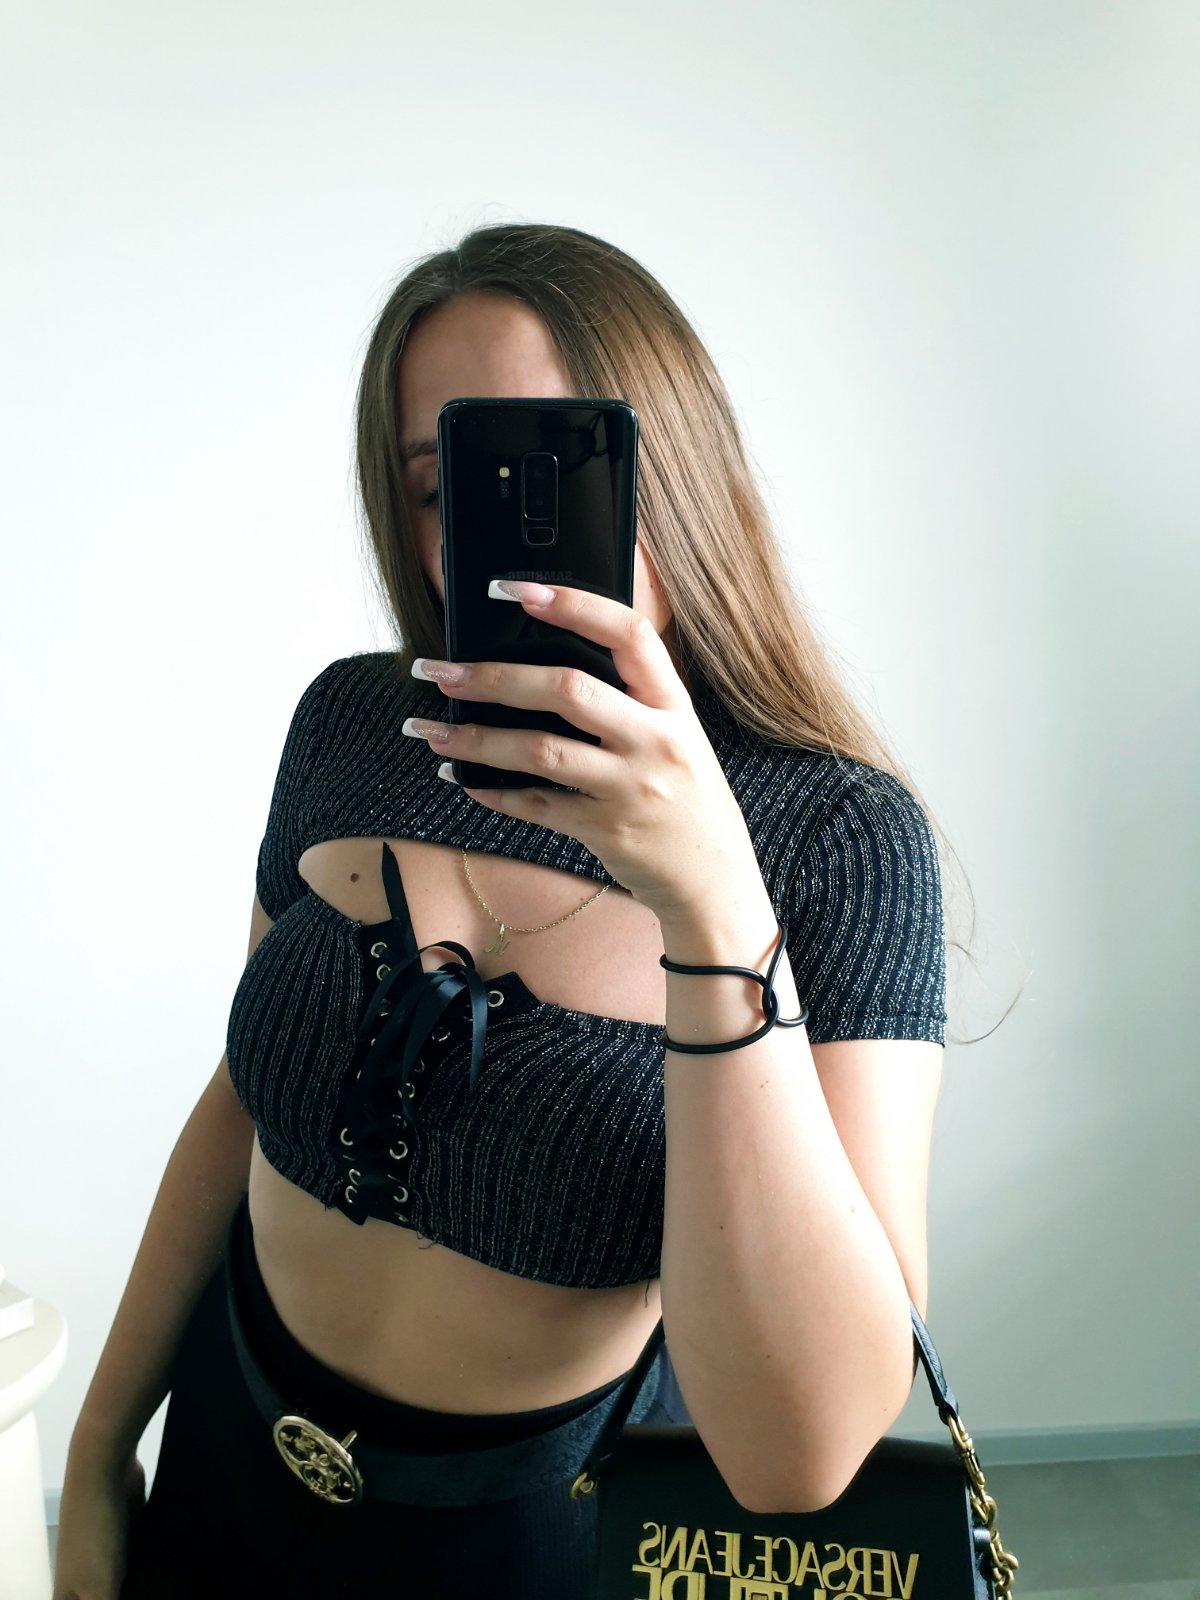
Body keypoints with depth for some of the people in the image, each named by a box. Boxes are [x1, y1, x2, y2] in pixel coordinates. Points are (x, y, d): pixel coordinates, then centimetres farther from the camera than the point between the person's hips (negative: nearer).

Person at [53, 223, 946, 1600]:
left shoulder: (843, 834, -22)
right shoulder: (350, 724, -10)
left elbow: (800, 1451, -29)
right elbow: (247, 1092, 3)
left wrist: (714, 917, -40)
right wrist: (100, 1449, 9)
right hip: (237, 1449, 4)